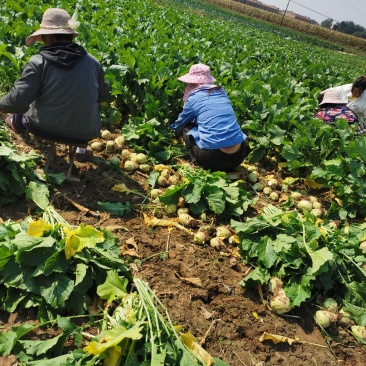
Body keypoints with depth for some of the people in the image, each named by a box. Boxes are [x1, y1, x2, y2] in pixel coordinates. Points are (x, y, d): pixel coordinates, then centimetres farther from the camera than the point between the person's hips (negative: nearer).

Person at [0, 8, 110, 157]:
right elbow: (104, 96, 12)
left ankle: (16, 122, 62)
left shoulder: (39, 61, -13)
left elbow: (18, 99, -18)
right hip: (85, 132, 2)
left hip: (46, 128, -2)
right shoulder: (92, 61, -2)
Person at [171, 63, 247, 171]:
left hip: (214, 157, -5)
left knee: (186, 128, 21)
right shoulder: (222, 93, 14)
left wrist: (174, 128, 46)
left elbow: (179, 125, 21)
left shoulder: (194, 98, 2)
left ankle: (198, 164, 8)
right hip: (238, 155, 5)